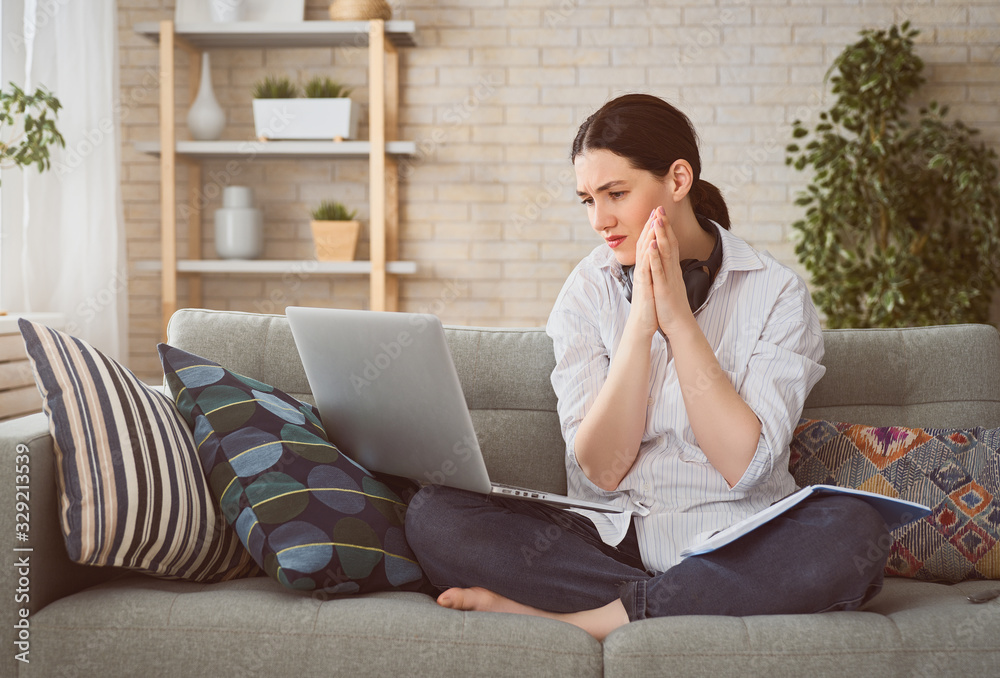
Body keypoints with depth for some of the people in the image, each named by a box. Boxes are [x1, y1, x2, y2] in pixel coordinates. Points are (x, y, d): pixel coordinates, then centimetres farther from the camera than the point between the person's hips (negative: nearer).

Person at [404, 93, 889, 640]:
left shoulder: (775, 291, -2)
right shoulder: (587, 292, 4)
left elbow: (745, 466, -12)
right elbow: (601, 470, -5)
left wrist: (678, 317, -14)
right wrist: (640, 323, -14)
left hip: (740, 543, -1)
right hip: (615, 539, 2)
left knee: (855, 532, -34)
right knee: (433, 517, -20)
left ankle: (576, 616, -25)